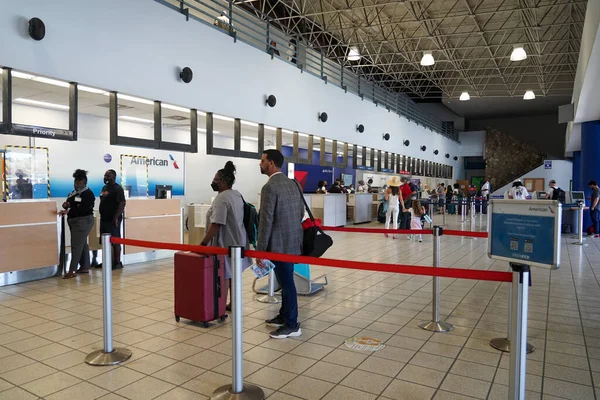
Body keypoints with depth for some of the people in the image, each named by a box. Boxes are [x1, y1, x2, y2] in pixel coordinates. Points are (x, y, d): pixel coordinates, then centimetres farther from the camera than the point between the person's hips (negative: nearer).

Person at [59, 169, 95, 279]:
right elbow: (70, 204, 19)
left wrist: (68, 211, -27)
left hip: (83, 221, -9)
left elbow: (83, 209, -22)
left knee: (76, 245, -9)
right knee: (82, 244, 13)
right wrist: (66, 205, -4)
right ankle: (85, 267, 20)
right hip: (75, 221, 9)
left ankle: (72, 270, -8)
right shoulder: (74, 193, 14)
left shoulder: (88, 194, -12)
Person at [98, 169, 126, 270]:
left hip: (113, 220, -9)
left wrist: (116, 217, -22)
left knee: (115, 242, -4)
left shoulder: (117, 189, -11)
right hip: (104, 219, 9)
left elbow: (122, 204, -17)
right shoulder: (104, 188, 16)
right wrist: (102, 216, 16)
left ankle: (117, 262, 2)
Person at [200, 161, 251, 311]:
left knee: (223, 276, -1)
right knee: (232, 273, 17)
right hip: (235, 241, 9)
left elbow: (215, 225, -27)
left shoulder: (221, 198, -21)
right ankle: (233, 304, 27)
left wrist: (203, 243, -23)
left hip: (225, 243, -9)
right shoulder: (237, 195, 9)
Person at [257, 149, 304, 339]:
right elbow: (301, 212, 14)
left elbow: (266, 221, -19)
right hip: (293, 241, 9)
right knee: (286, 281, 19)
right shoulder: (294, 183, 9)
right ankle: (284, 316, 33)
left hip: (280, 244, -9)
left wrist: (260, 250, -14)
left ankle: (292, 325, 13)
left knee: (287, 283, 2)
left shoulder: (269, 187, -17)